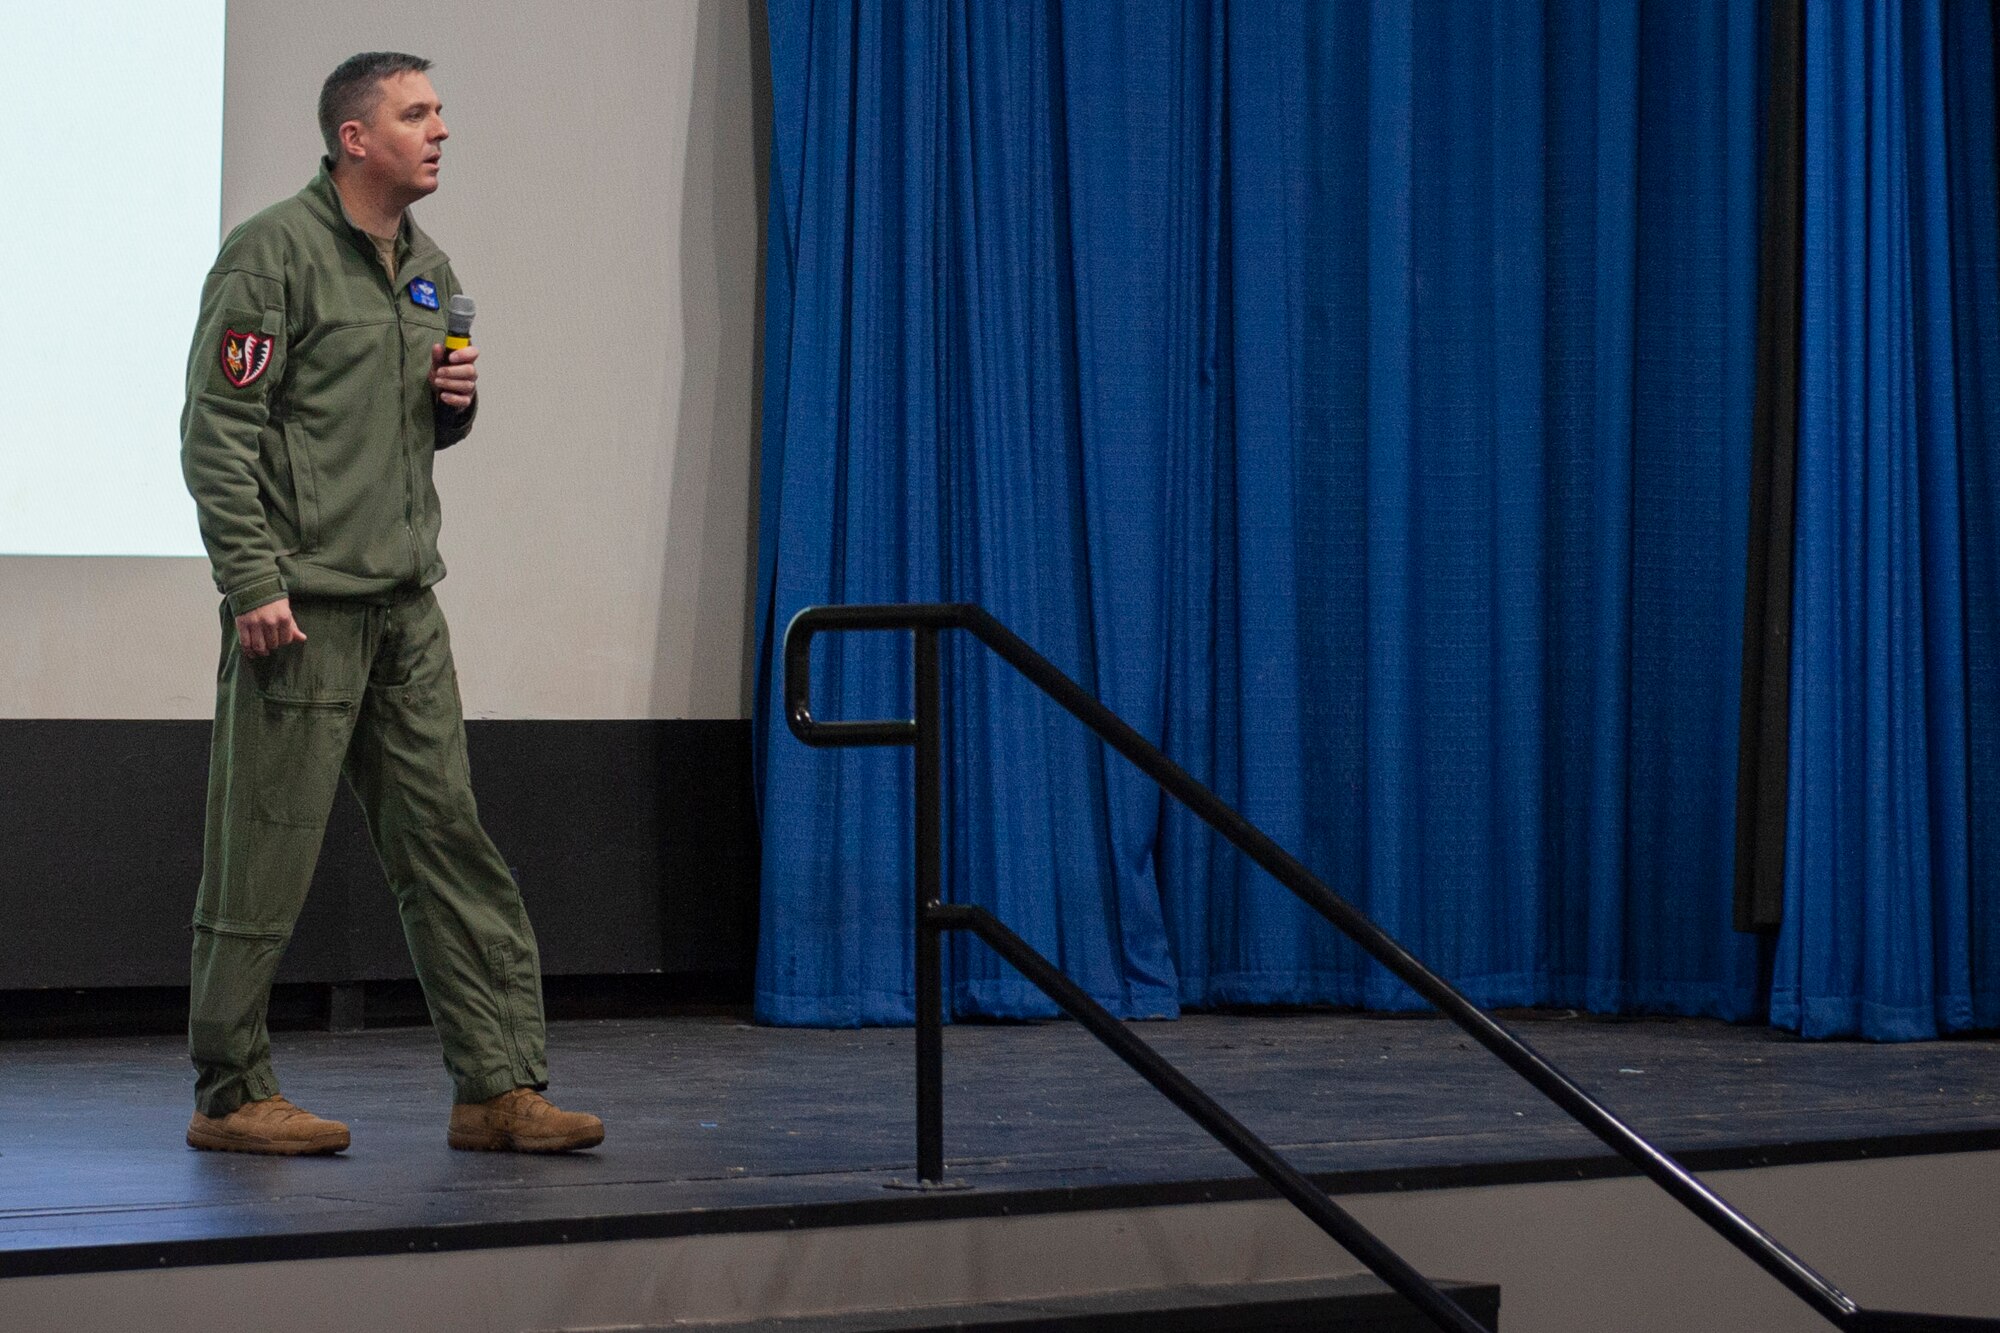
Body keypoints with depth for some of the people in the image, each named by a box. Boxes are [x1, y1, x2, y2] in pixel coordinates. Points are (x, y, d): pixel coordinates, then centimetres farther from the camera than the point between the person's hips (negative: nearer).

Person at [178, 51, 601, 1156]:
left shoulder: (428, 269, 16)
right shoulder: (275, 253, -8)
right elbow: (218, 432, -13)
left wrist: (457, 401, 5)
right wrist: (252, 582, -19)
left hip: (405, 605, 8)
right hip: (302, 604, -7)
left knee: (447, 839, 4)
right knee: (265, 857, -2)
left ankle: (498, 1085, 5)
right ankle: (229, 1096, 7)